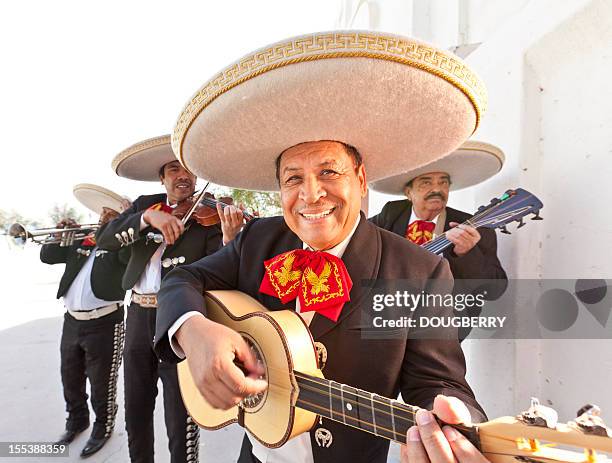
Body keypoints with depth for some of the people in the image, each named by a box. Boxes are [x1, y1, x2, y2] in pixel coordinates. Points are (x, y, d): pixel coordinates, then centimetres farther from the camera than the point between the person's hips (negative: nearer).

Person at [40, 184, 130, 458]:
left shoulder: (122, 246, -7)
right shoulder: (80, 243, 12)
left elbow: (128, 252, -30)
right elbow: (47, 256, 15)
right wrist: (58, 236, -3)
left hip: (104, 324, -6)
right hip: (72, 321, 7)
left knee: (101, 384, 7)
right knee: (70, 380, 22)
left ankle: (103, 428, 29)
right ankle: (76, 421, 45)